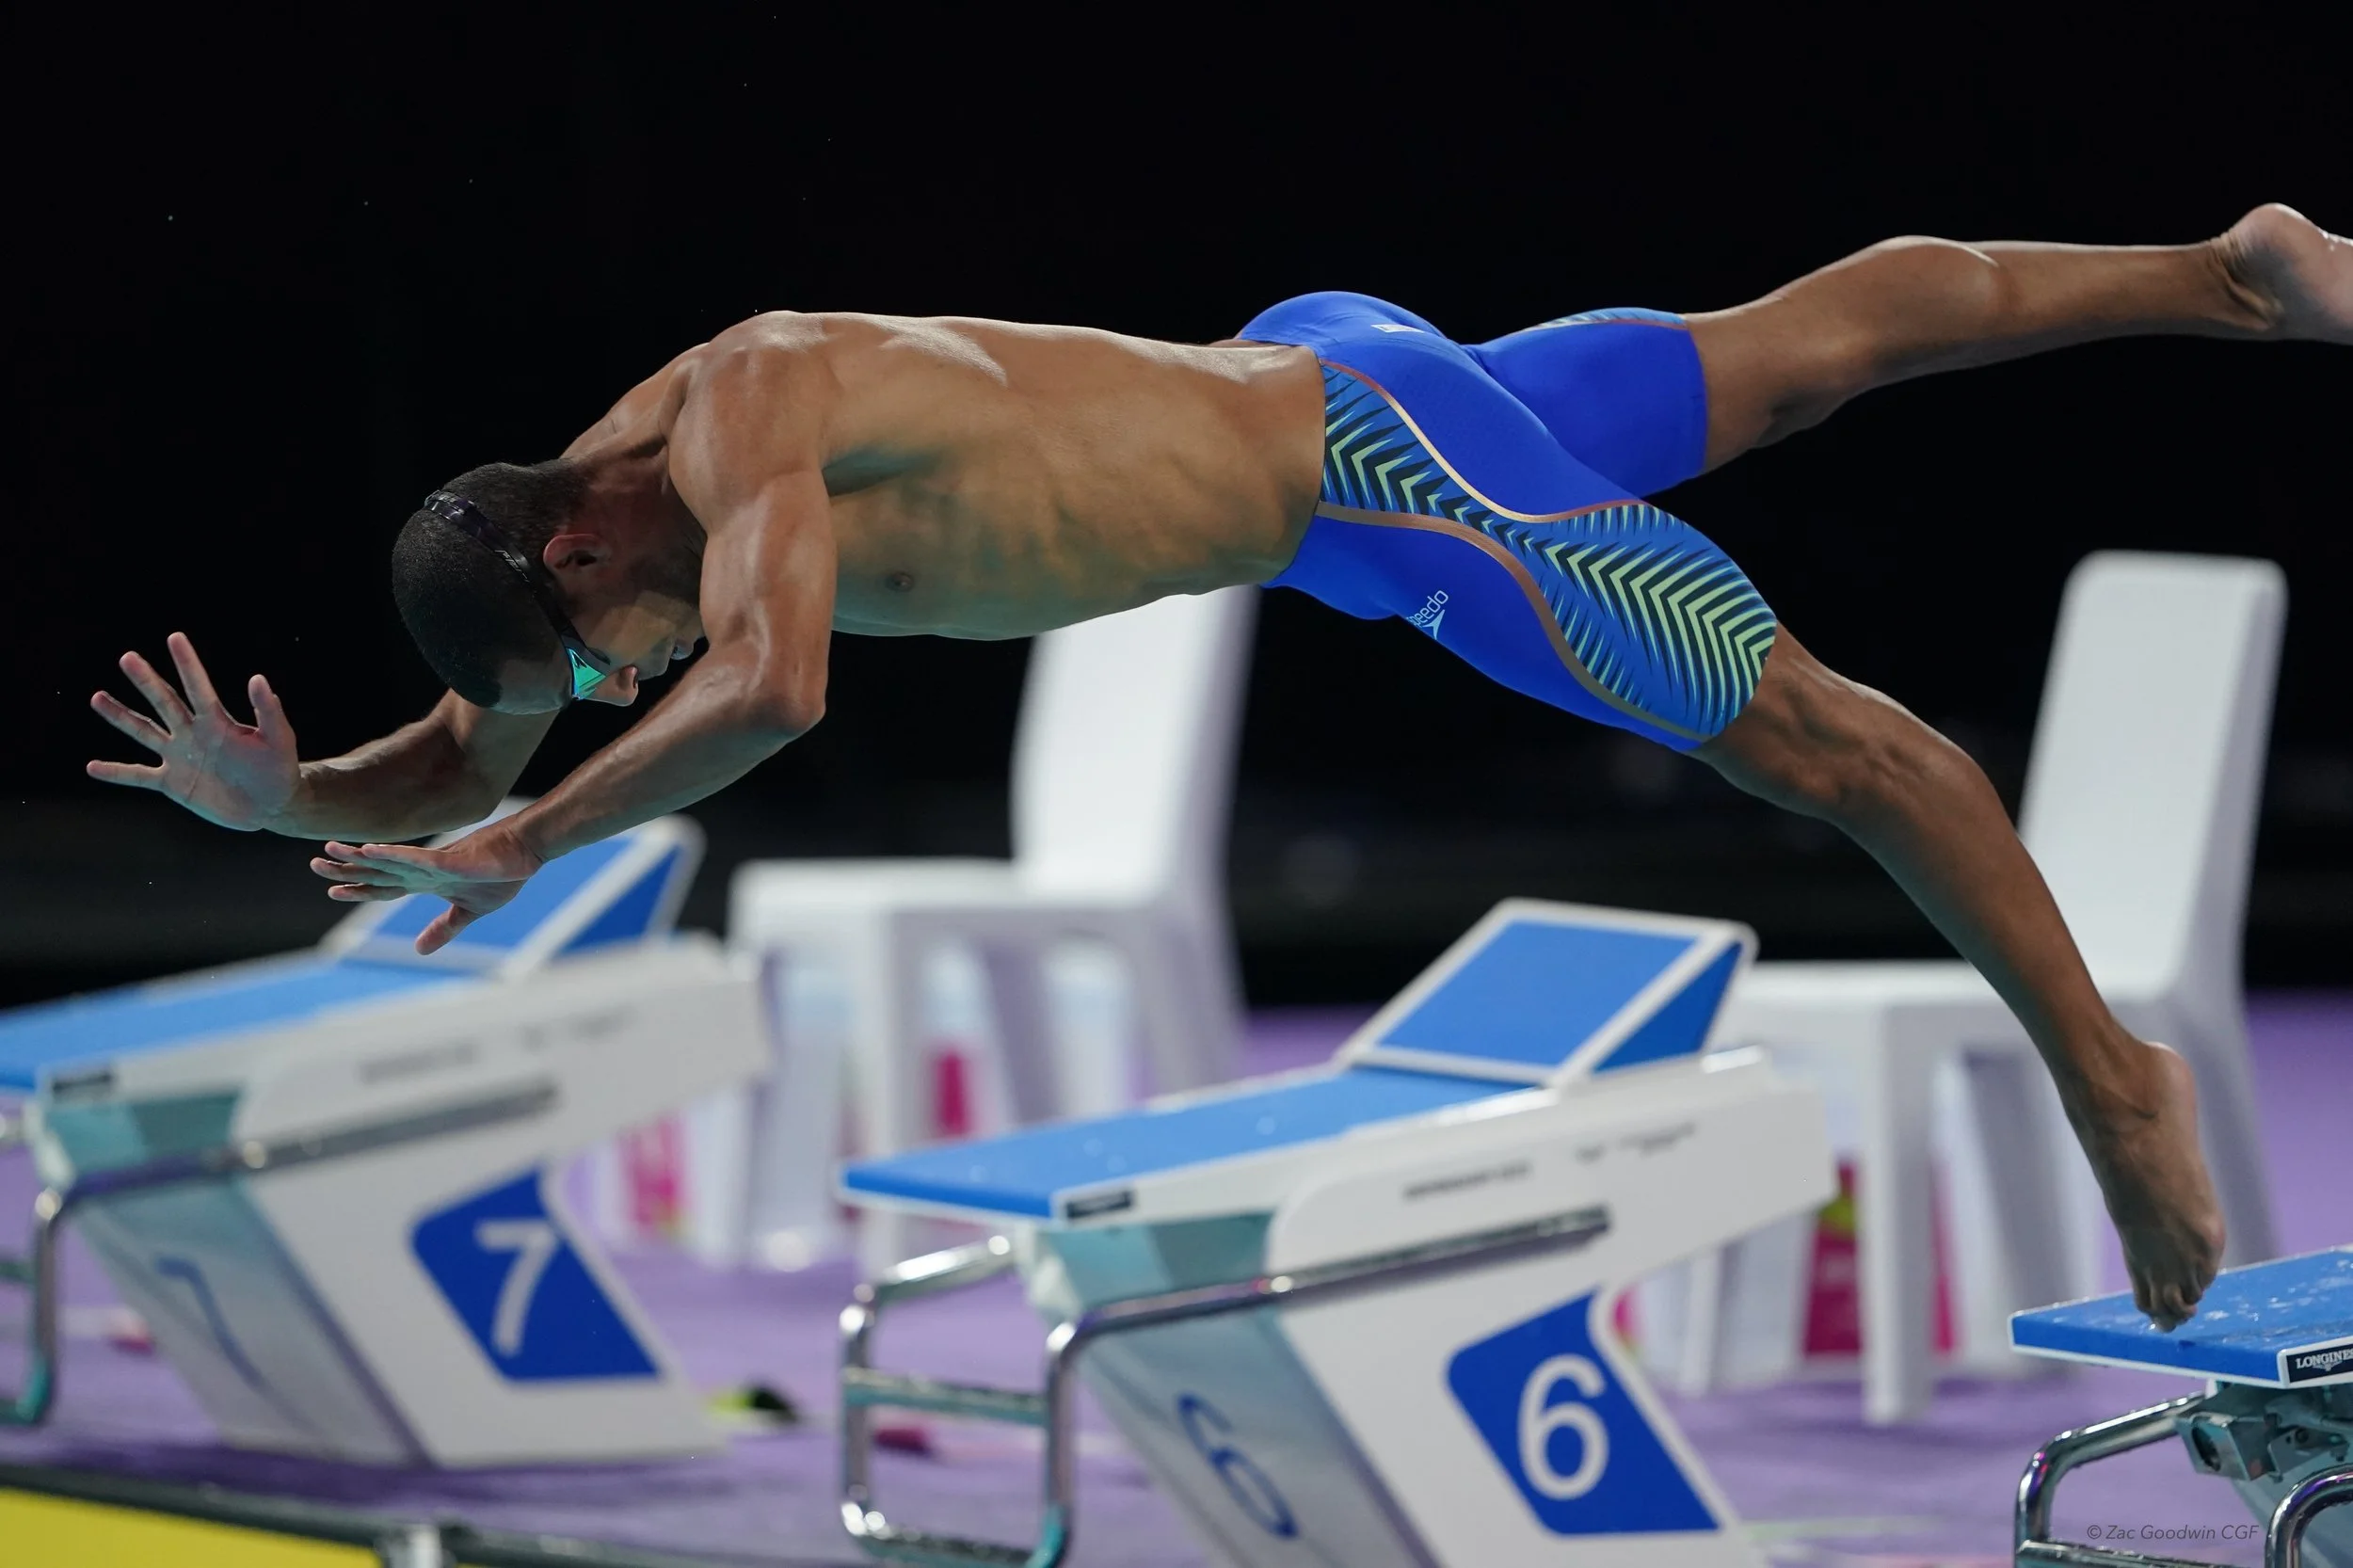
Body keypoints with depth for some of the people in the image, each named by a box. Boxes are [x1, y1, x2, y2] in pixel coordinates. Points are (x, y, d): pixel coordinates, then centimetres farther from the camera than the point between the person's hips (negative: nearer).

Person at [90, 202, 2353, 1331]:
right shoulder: (580, 505, -4)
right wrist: (281, 794, -16)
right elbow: (455, 765, 4)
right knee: (1812, 345, 22)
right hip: (1294, 369, 9)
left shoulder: (751, 425, -32)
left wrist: (518, 846, -41)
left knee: (1812, 732, 0)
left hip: (1361, 453, -9)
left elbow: (767, 693, -50)